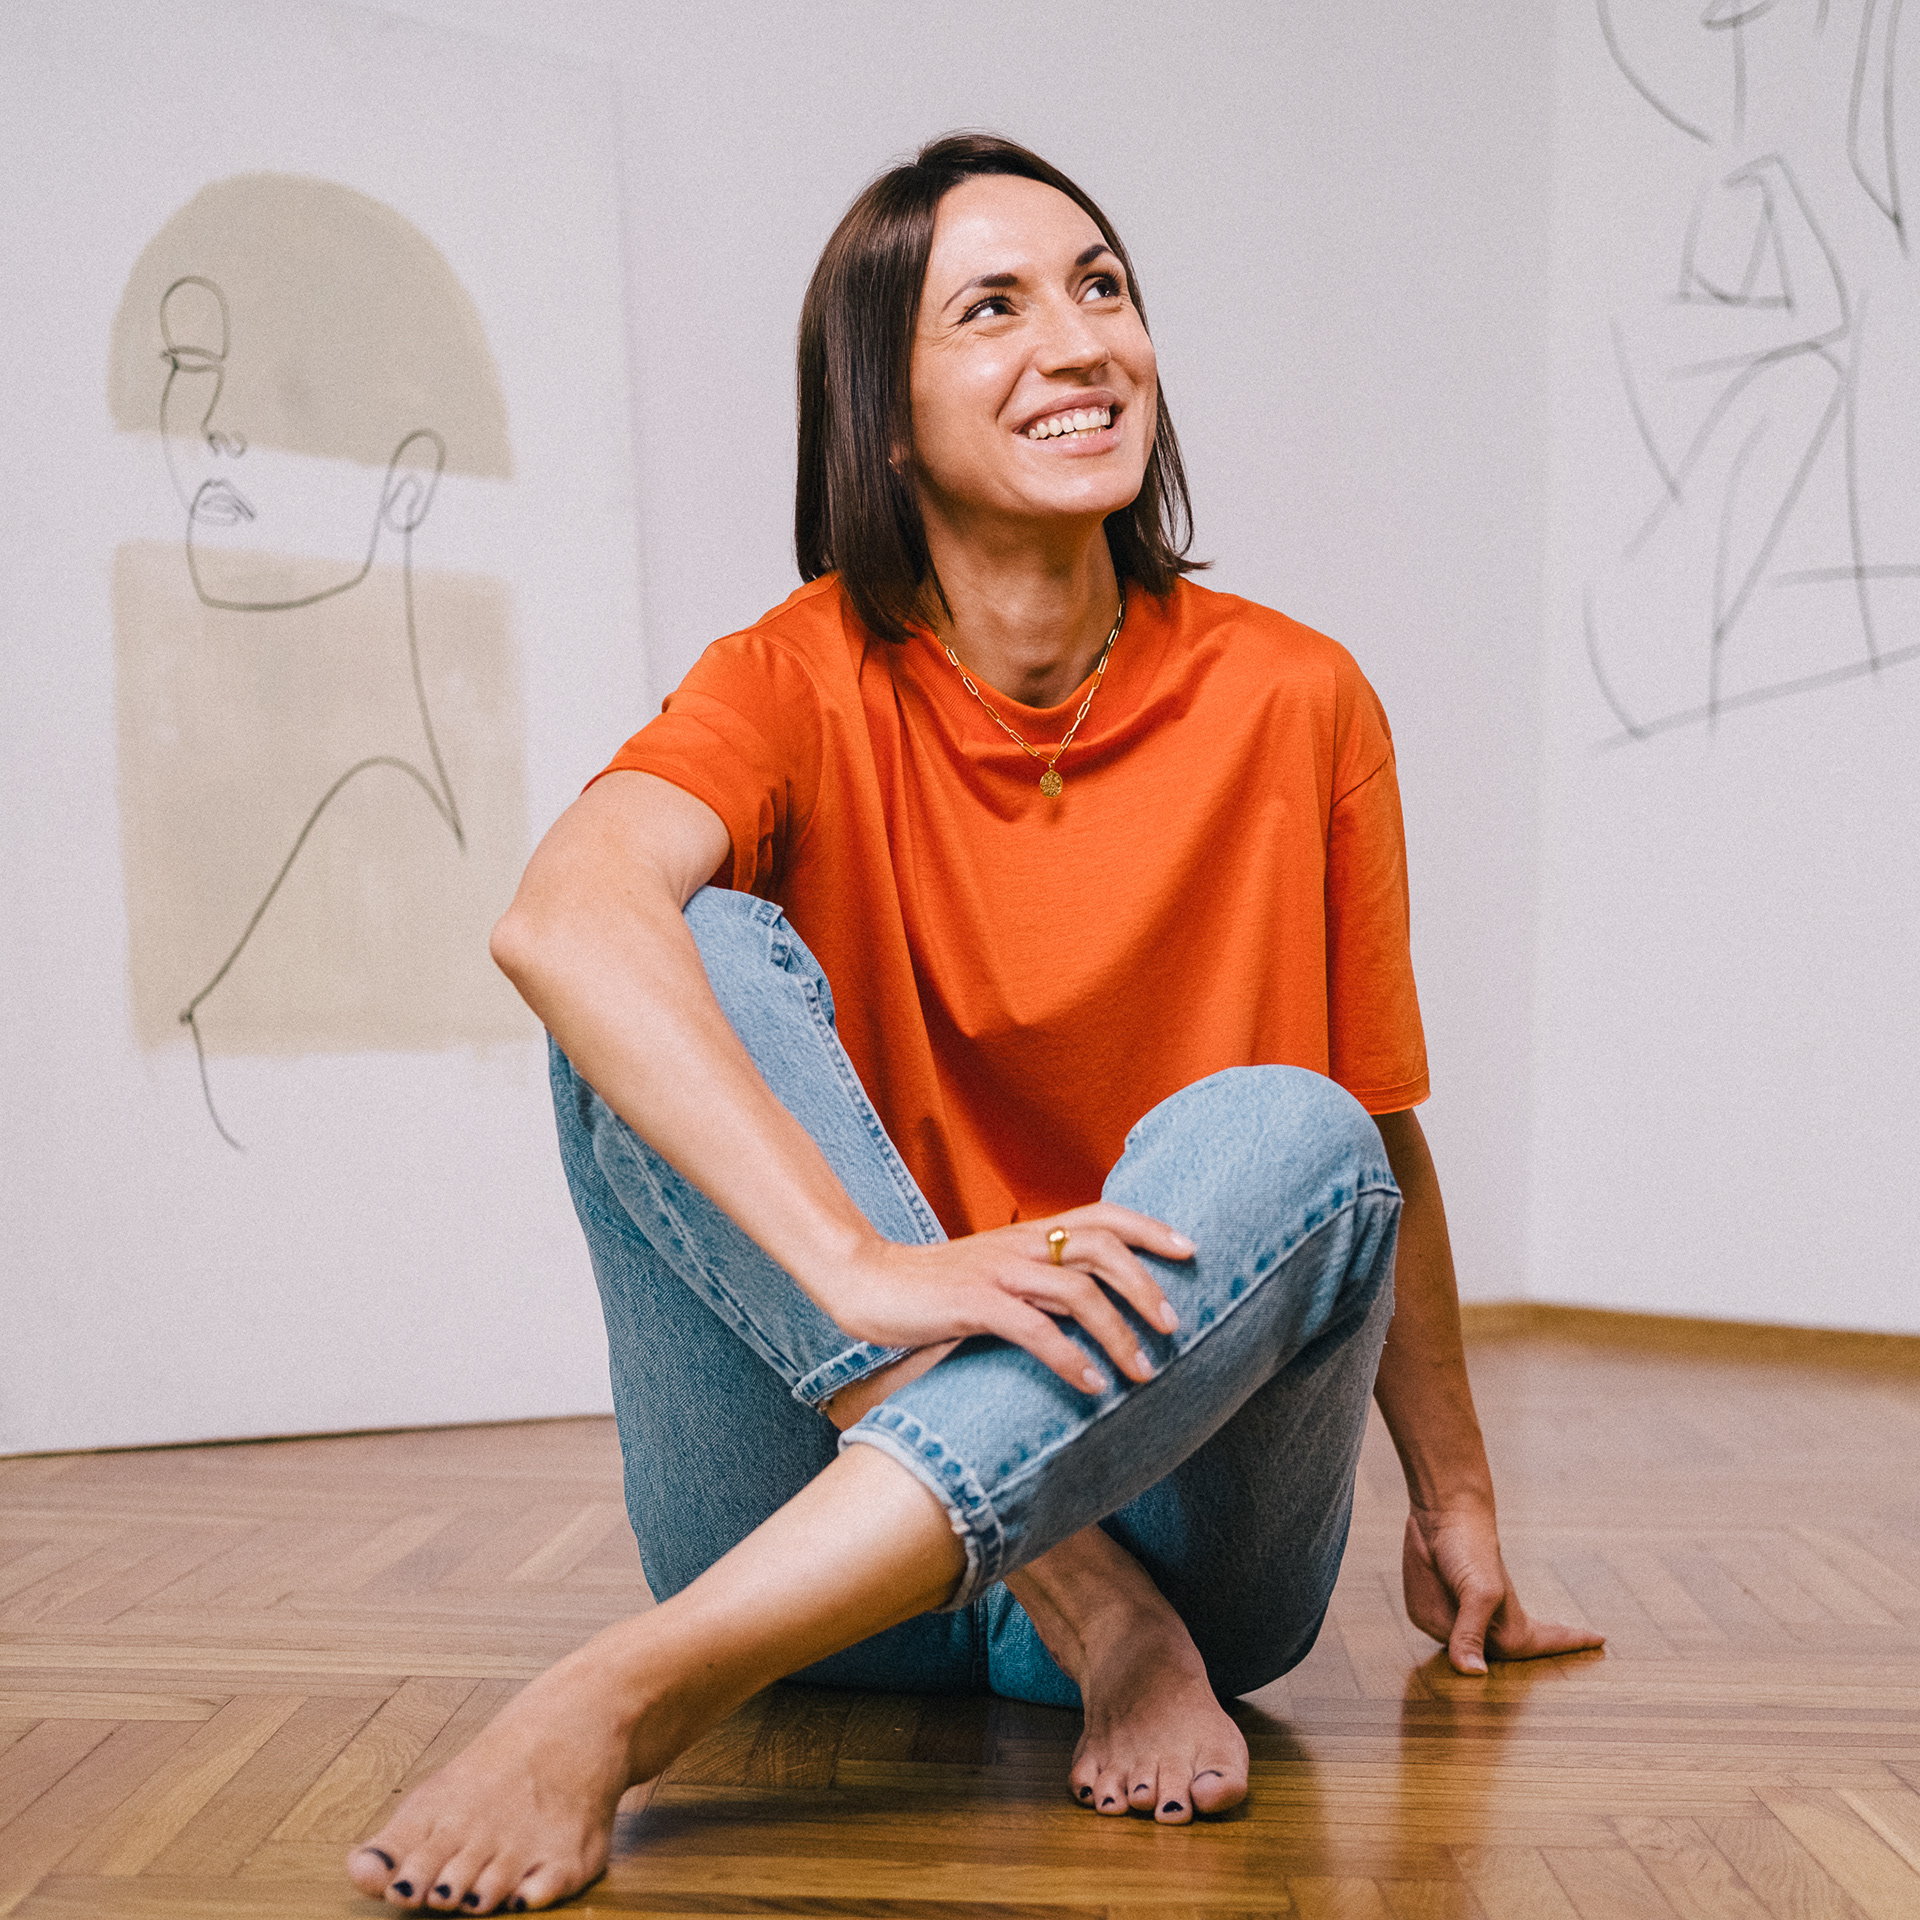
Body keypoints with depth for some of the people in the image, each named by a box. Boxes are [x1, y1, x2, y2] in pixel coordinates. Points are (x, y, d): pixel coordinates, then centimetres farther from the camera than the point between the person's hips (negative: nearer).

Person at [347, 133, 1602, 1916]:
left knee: (1285, 1134, -28)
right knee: (692, 956, -19)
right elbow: (558, 920, -27)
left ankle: (627, 1695, -35)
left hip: (1171, 1487, 1)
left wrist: (1453, 1495, 14)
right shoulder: (804, 679, -5)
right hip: (826, 1533, 0)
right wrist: (862, 1264, -39)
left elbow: (1384, 1139, 7)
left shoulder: (1291, 702, -2)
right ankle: (1089, 1617, -24)